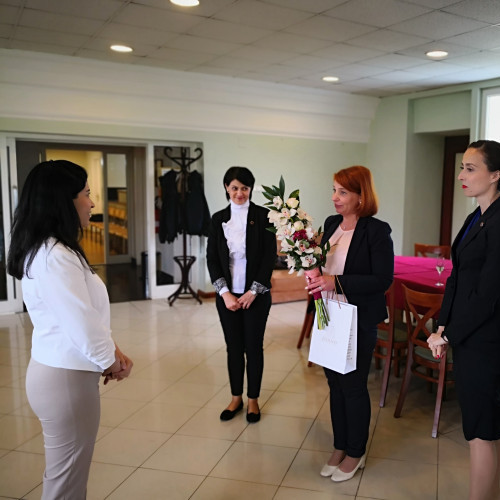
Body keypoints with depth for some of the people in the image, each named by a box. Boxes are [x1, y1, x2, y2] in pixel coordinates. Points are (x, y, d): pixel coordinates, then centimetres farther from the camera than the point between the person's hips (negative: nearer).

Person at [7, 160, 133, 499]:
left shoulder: (49, 249, 10)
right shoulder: (55, 257, -23)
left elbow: (87, 314, 13)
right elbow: (82, 326, -24)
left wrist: (113, 351, 5)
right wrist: (112, 362, -6)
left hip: (59, 371, 10)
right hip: (66, 378, -10)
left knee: (69, 473, 21)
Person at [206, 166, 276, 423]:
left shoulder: (263, 216, -5)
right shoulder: (218, 218, 4)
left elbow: (270, 256, -7)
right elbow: (211, 258, 2)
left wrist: (253, 291, -11)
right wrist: (225, 293, -8)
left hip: (256, 294, -2)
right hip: (227, 295, 3)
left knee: (253, 347, 8)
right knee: (233, 347, 12)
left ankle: (253, 399, 24)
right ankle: (236, 397, 28)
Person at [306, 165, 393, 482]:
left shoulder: (377, 230, -15)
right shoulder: (331, 224, 4)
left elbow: (383, 279, -18)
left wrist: (336, 282, -26)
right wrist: (315, 275, -8)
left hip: (358, 322, -6)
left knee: (354, 387, 8)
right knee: (336, 384, 17)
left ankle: (356, 453, 30)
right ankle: (340, 447, 35)